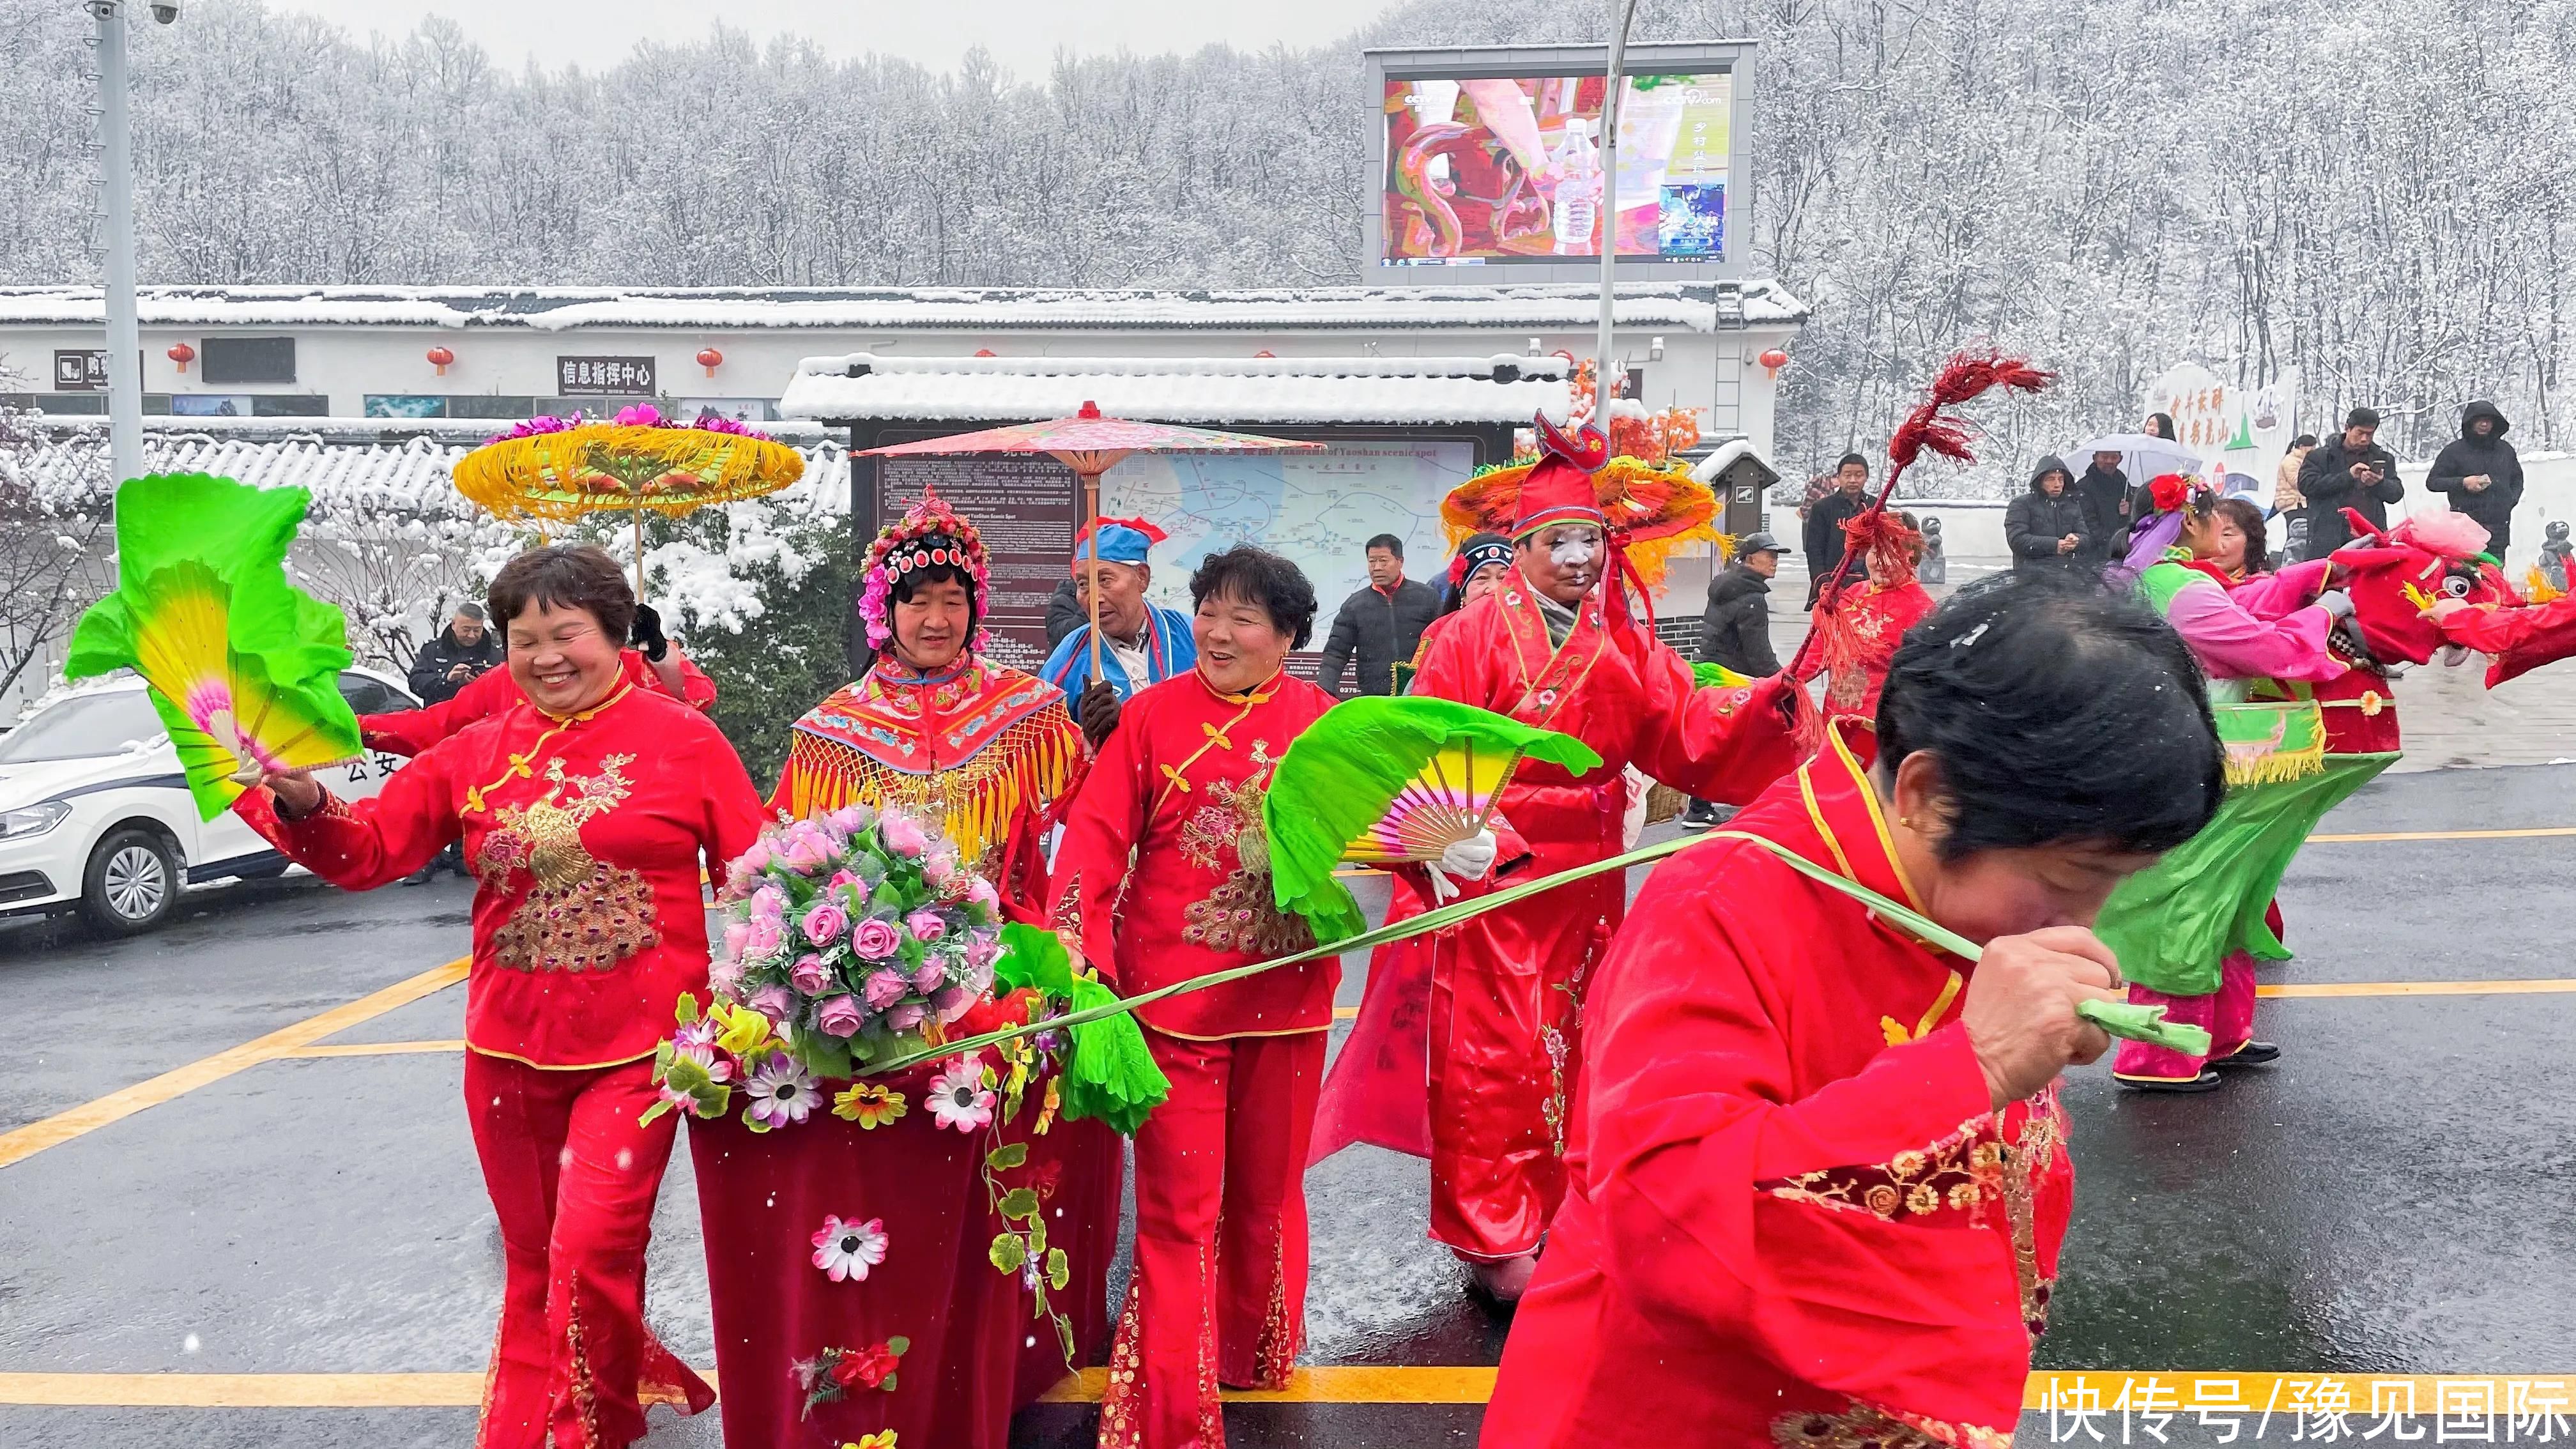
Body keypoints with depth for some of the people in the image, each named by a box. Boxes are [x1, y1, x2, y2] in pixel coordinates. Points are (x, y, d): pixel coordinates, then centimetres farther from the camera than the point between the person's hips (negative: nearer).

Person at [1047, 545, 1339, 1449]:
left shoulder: (1318, 720, 3)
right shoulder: (1153, 715, -4)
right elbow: (1097, 831, -9)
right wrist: (1078, 941, -22)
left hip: (1286, 993, 3)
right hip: (1173, 993, -2)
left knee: (1268, 1188, 19)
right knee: (1179, 1205, 2)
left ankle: (1255, 1356, 41)